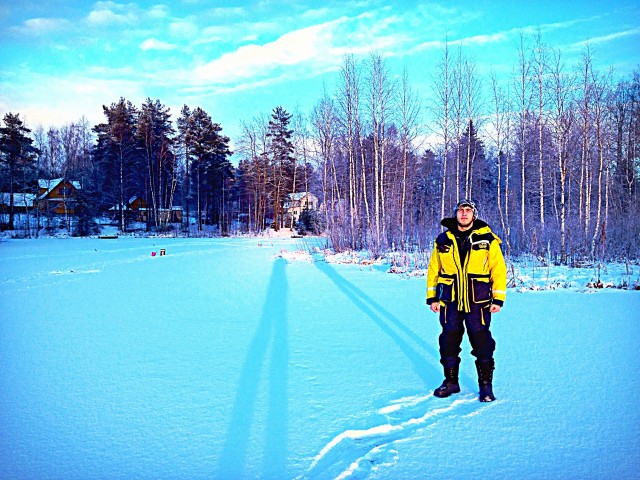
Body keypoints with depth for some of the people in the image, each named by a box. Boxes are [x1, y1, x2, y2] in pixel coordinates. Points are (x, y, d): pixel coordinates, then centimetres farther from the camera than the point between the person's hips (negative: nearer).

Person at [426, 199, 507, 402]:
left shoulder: (487, 240, 1)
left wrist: (498, 299, -3)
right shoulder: (443, 240, 7)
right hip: (450, 302, 2)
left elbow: (499, 269, 2)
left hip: (477, 302, -2)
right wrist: (432, 297, 8)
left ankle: (486, 384, 14)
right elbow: (433, 270, 12)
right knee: (449, 341, 8)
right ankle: (451, 381, 24)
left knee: (482, 342, 0)